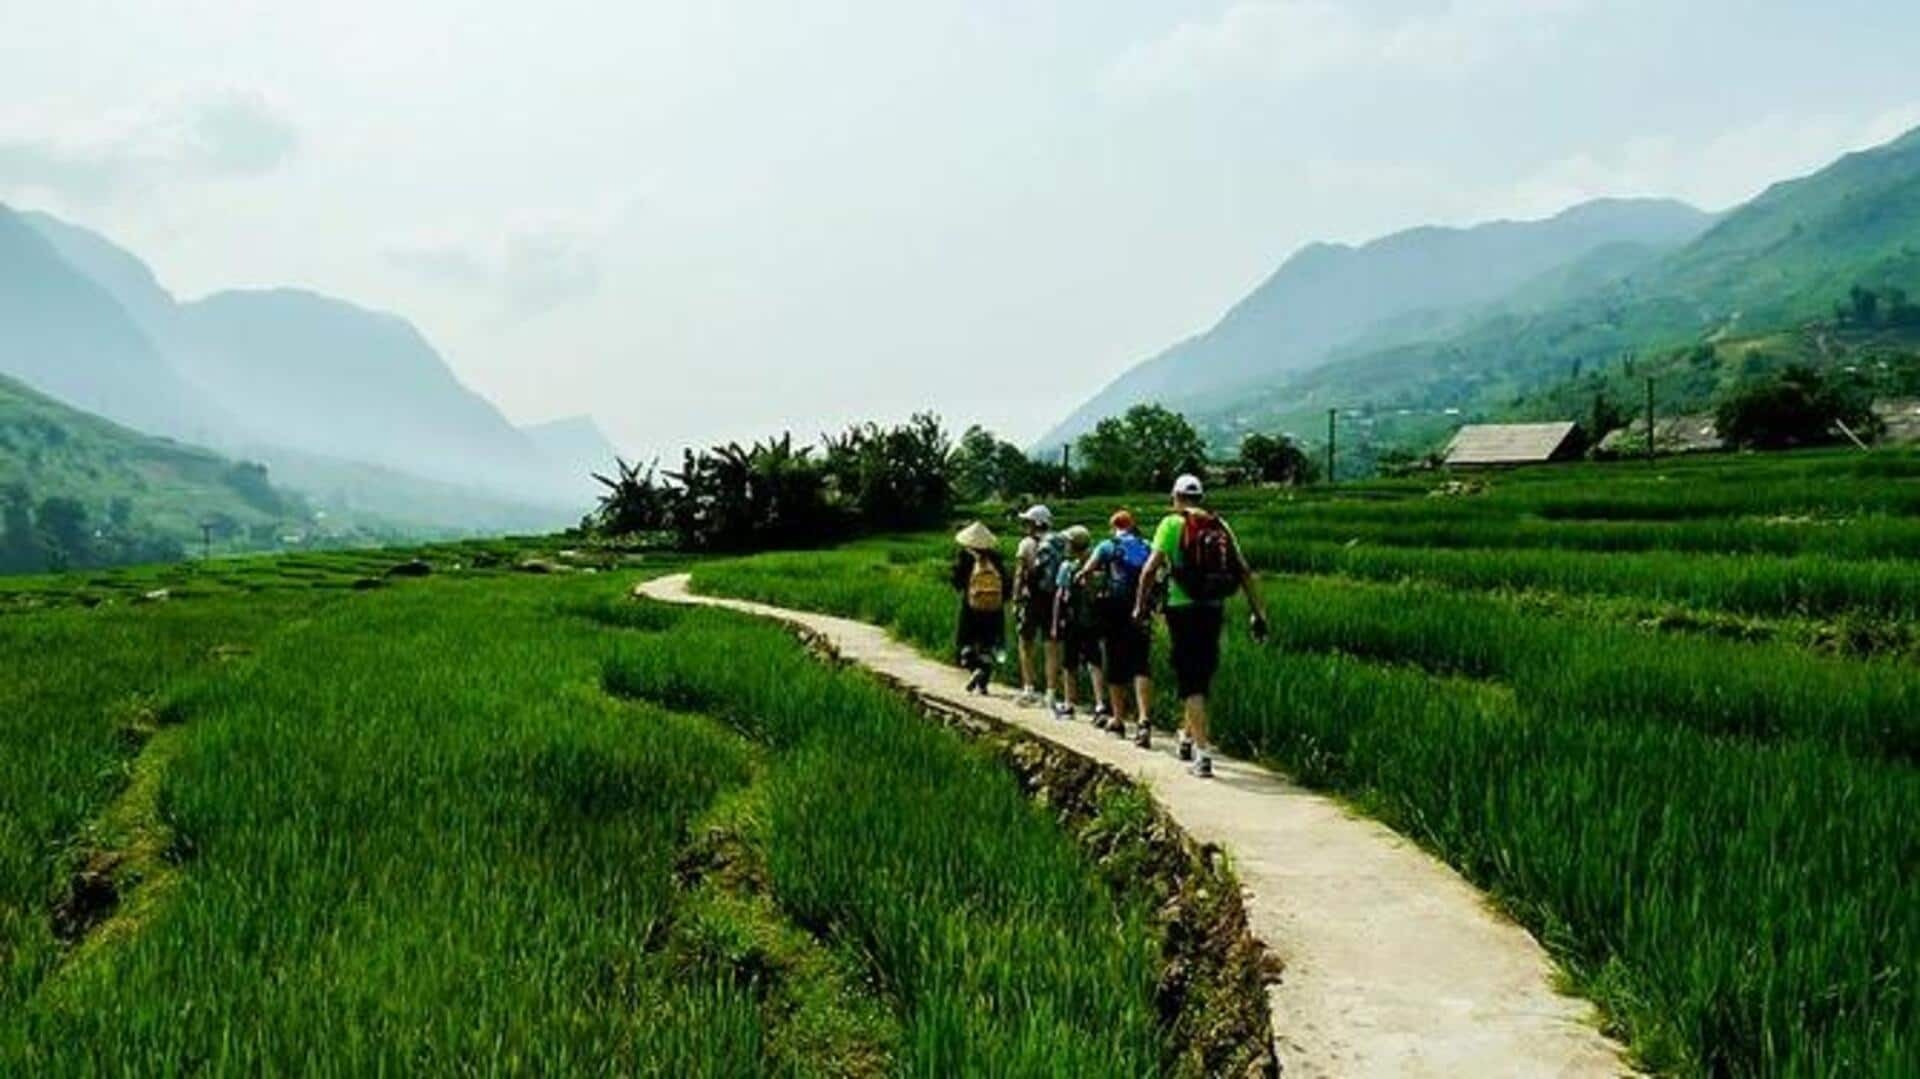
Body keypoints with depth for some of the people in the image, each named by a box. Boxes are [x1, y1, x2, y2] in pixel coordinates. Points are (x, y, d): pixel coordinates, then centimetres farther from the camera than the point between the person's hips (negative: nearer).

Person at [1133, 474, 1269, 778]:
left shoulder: (1172, 524, -2)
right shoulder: (1220, 525, 11)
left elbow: (1151, 569, -11)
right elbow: (1245, 573, 7)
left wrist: (1140, 606, -3)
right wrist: (1259, 613, 8)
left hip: (1183, 608, -4)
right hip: (1215, 610, 4)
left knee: (1191, 680, -3)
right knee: (1202, 676, 19)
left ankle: (1203, 751, -11)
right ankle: (1188, 736, 35)